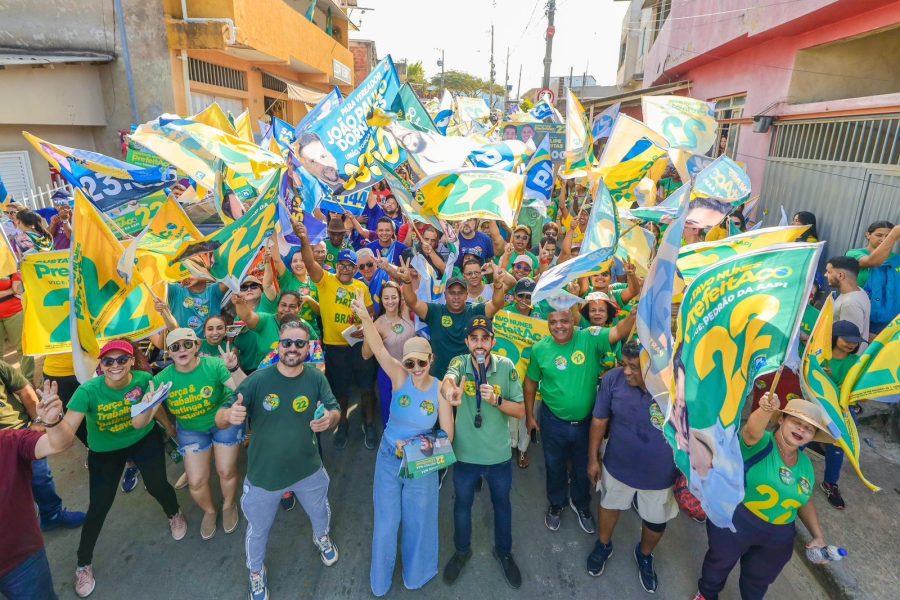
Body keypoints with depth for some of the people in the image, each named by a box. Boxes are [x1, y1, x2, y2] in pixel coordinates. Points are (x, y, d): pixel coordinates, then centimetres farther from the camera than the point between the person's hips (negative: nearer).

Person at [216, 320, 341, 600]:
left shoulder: (316, 378, -16)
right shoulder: (257, 380, -22)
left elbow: (335, 410, -9)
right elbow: (219, 420, -17)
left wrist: (330, 418, -34)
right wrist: (230, 415, -42)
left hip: (308, 470, 2)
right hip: (264, 475, -2)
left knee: (320, 511, 30)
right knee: (258, 529, 23)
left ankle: (321, 537, 65)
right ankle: (256, 572, 54)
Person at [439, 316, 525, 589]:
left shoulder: (506, 367, -13)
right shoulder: (459, 362, -13)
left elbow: (520, 411, -9)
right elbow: (447, 380, -37)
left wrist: (496, 400, -28)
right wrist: (450, 390, -61)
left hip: (499, 454, 0)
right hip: (465, 454, 0)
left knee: (502, 504, 22)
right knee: (462, 505, 21)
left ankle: (504, 552, 49)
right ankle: (462, 551, 49)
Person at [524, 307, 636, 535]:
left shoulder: (590, 338, -17)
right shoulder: (539, 349, -11)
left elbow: (618, 332, -34)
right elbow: (530, 382, 1)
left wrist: (635, 312, -54)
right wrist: (530, 415, 5)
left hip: (586, 421, 0)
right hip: (553, 421, 0)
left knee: (584, 468, 23)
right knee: (555, 466, 23)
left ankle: (581, 504, 53)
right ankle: (556, 503, 52)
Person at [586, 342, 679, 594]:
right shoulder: (613, 378, -23)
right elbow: (599, 420, -8)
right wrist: (593, 458, 0)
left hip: (661, 476, -1)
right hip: (617, 466, 1)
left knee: (656, 523, 24)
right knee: (610, 506, 27)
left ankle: (644, 555, 57)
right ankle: (603, 545, 58)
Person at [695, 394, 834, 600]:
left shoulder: (805, 464, 1)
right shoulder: (761, 442, -20)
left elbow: (805, 502, 15)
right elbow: (753, 429, -46)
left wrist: (818, 535, 8)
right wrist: (766, 410, -66)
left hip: (777, 537, 5)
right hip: (735, 521, -5)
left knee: (759, 580, 24)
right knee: (720, 563, 20)